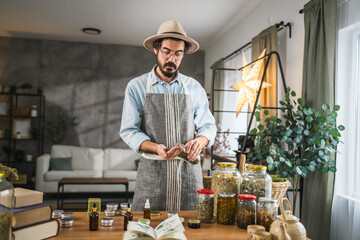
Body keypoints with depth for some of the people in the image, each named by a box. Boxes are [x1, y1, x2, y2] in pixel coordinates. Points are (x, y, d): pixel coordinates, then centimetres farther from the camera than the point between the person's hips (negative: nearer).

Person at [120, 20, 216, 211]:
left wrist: (199, 141, -13)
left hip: (189, 172, 2)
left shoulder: (194, 88, 9)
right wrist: (156, 148, -19)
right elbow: (129, 131, -1)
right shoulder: (136, 87, 2)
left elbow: (208, 125, 11)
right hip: (152, 172, -1)